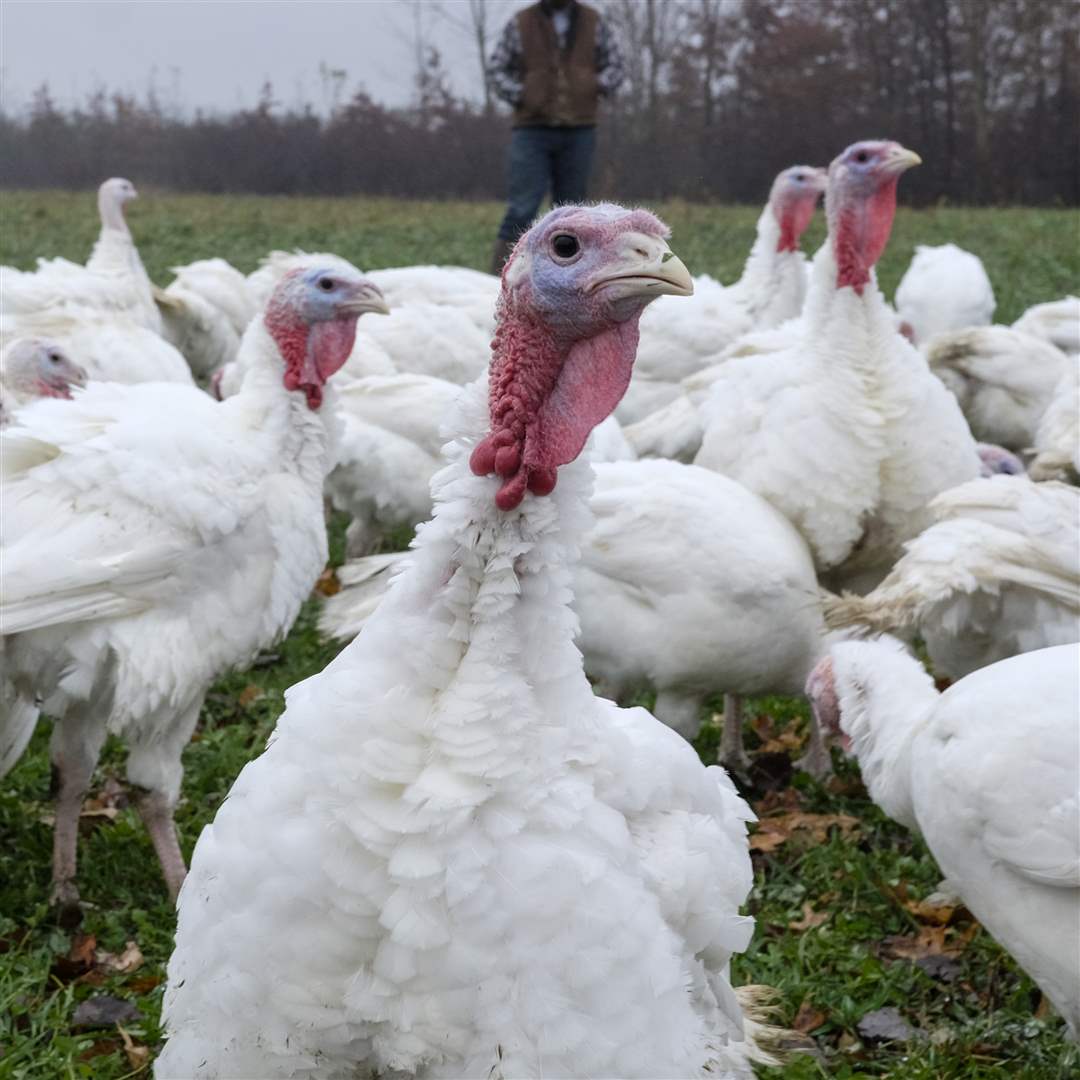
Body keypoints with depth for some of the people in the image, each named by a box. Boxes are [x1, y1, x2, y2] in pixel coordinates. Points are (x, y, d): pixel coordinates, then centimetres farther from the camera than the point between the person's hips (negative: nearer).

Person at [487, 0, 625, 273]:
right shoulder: (521, 23, 4)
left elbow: (614, 66, 15)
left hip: (579, 131, 3)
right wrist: (518, 95, -7)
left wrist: (598, 85, -4)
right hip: (532, 130, -2)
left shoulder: (594, 22, 9)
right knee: (522, 209, -11)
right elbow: (497, 68, 8)